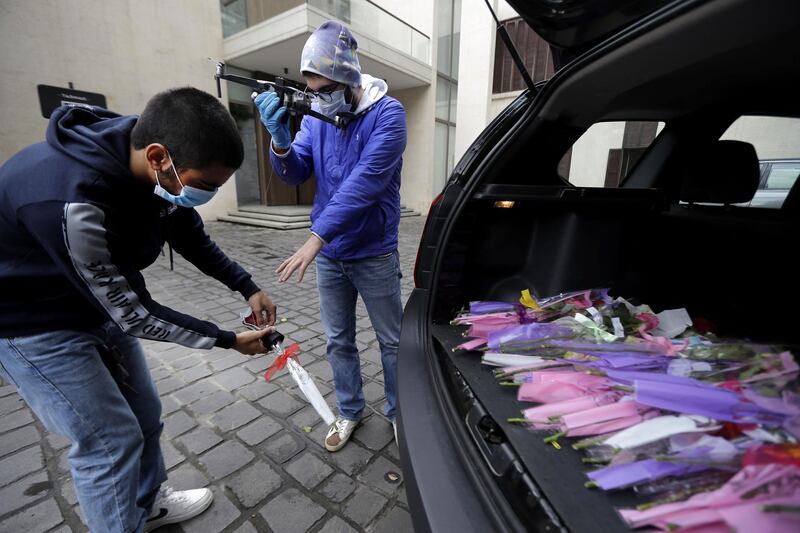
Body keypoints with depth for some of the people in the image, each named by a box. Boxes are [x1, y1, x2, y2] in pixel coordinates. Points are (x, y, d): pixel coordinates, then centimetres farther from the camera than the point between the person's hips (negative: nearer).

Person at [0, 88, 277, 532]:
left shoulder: (151, 169, -15)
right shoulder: (69, 202, -39)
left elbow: (193, 239, 2)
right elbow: (131, 313, -29)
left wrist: (248, 287, -6)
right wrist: (227, 340, -20)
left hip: (99, 305, 7)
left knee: (144, 413, 16)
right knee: (111, 438, -1)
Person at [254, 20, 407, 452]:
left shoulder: (387, 113, -13)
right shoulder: (315, 116, 4)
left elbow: (363, 183, -24)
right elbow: (295, 174, 0)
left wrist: (315, 239, -27)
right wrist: (279, 136, -20)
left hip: (374, 255, -4)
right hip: (329, 254, 5)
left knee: (392, 340, 11)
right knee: (338, 341, 15)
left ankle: (398, 412, 36)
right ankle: (349, 412, 38)